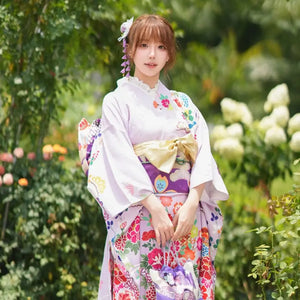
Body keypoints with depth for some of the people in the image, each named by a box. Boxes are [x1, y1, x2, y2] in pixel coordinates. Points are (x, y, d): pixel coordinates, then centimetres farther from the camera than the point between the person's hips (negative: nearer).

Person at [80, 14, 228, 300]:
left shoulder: (184, 104, 15)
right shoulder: (117, 101, 4)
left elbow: (203, 155, 5)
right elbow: (121, 160, -7)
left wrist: (191, 204, -12)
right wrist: (156, 208, -17)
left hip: (188, 215, 3)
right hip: (138, 217, -3)